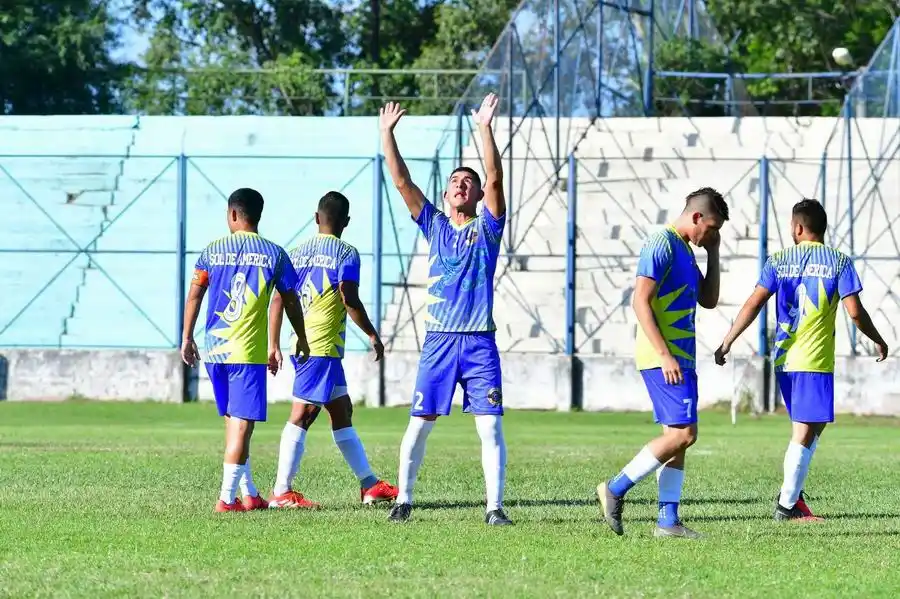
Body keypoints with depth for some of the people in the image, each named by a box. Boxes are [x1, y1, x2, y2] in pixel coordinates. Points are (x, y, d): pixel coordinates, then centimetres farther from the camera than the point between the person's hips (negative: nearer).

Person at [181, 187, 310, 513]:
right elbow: (290, 301, 6)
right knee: (242, 423, -4)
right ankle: (226, 498, -11)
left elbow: (194, 295, 6)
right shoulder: (273, 254, -1)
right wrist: (302, 339, 20)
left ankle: (250, 495, 20)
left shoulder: (212, 251, 5)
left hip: (214, 350, 4)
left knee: (232, 421, 15)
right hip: (249, 351, -4)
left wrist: (187, 338, 16)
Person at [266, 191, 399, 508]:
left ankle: (369, 484, 22)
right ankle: (282, 492, -12)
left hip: (303, 346, 8)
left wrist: (274, 345, 14)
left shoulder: (298, 253, 14)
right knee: (302, 414, -9)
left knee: (342, 411, 16)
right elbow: (350, 300, -16)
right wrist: (372, 335, -5)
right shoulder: (345, 253, -6)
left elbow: (278, 299, 11)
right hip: (324, 348, -8)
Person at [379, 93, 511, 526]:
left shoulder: (487, 227, 5)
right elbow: (401, 181, 6)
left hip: (479, 341, -2)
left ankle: (494, 507, -3)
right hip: (438, 340, 2)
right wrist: (387, 133, -2)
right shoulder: (434, 225, 11)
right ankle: (403, 500, 12)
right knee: (419, 422, 2)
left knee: (490, 426, -6)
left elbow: (494, 179, -9)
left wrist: (485, 129, -19)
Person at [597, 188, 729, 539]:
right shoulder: (662, 245, -12)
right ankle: (616, 489, -7)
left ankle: (668, 519, 7)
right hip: (664, 357, -10)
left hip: (679, 357, 10)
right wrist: (664, 355, -23)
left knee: (677, 436, 7)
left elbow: (708, 301, 25)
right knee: (683, 433, -13)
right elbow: (640, 301, -19)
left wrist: (713, 254, 15)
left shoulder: (685, 250, 18)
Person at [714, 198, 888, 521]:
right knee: (804, 433, -1)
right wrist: (878, 340, 9)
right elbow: (854, 311, -7)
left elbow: (754, 304, -3)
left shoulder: (779, 261, 5)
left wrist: (727, 342, 1)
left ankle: (792, 494, 12)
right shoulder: (839, 262, -2)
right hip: (816, 361, -4)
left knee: (811, 427, 19)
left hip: (784, 360, 5)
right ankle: (787, 504, -2)